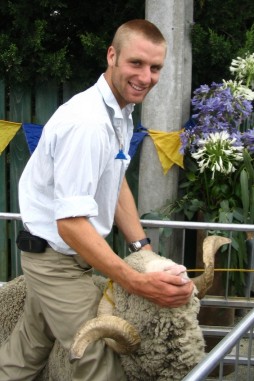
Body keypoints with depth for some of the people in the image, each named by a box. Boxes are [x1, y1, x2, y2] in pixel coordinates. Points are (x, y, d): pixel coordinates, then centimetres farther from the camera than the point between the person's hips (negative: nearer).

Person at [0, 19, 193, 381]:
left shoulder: (122, 113, 3)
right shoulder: (87, 122, -29)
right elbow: (71, 223, -33)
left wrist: (144, 250, 5)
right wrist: (138, 283, -37)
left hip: (68, 255, 10)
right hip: (57, 258, -9)